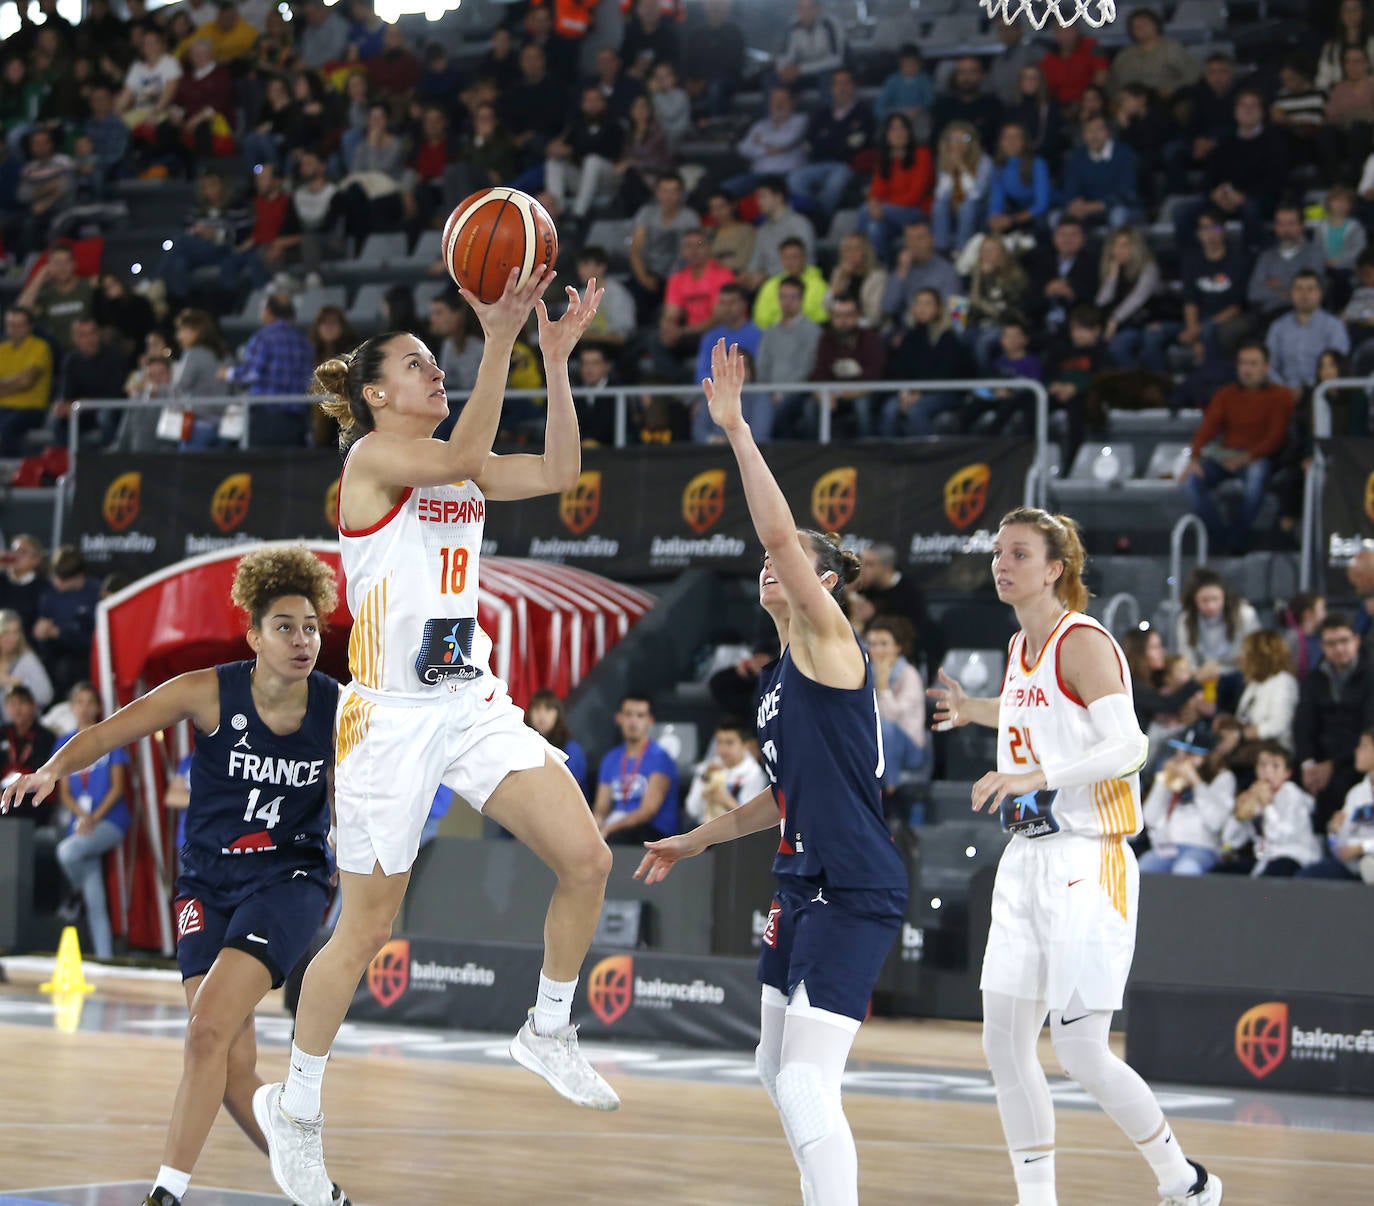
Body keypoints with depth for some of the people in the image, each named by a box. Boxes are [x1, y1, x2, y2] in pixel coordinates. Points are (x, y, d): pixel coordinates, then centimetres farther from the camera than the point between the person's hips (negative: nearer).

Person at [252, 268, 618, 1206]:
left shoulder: (459, 467, 13)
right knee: (367, 929, 1)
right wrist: (501, 338, -34)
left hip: (473, 701, 7)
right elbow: (461, 458, -26)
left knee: (588, 862, -6)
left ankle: (550, 1033, 15)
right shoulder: (372, 456, -9)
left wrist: (556, 358, -5)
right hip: (391, 714, -7)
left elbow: (559, 472, 2)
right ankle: (296, 1109, 17)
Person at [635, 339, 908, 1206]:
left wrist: (736, 427, -24)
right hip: (805, 885, 10)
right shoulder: (780, 673, 16)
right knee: (778, 1068, 19)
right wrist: (694, 842, 28)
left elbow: (778, 530, -22)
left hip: (857, 892, -10)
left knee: (807, 1081, -17)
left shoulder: (831, 641, -8)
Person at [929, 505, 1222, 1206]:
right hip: (1026, 860, 9)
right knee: (1005, 1043, 4)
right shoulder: (1022, 648, 14)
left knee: (1081, 1053, -10)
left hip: (1086, 861, -9)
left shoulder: (1083, 641, -12)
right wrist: (973, 712, 39)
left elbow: (1127, 747, -23)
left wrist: (1034, 775, -33)